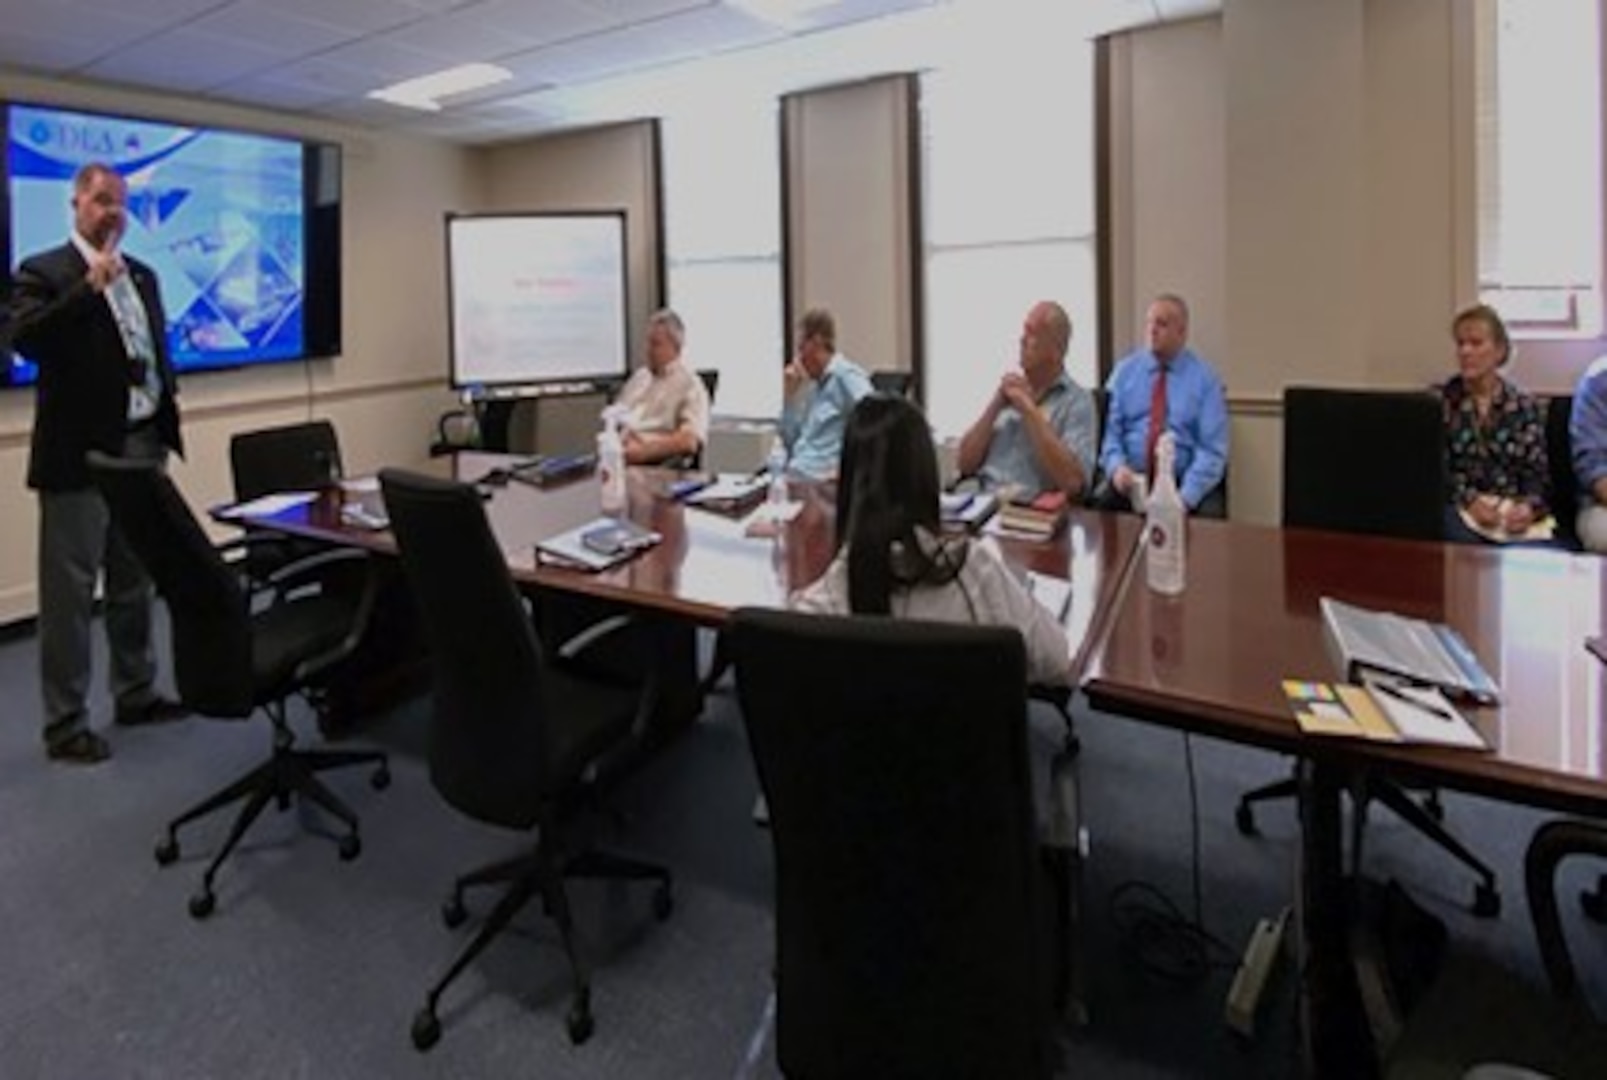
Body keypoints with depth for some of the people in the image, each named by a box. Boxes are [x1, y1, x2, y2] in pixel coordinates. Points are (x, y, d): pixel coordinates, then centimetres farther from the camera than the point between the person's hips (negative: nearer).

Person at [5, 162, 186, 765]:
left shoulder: (142, 276, 15)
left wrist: (166, 421, 11)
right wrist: (90, 286, -25)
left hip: (142, 446, 6)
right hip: (80, 453, -6)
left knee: (135, 582, 16)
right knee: (70, 590, 0)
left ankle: (136, 693, 29)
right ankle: (65, 722, 9)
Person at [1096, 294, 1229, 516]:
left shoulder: (1205, 377, 3)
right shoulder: (1125, 370, 9)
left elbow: (1212, 449, -3)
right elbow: (1109, 429, 4)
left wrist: (1185, 497, -18)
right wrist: (1116, 466, -17)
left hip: (1185, 481, -1)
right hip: (1131, 479, 1)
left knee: (1210, 514, -31)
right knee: (1100, 506, -28)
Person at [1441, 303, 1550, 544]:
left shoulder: (1526, 407, 13)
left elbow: (1536, 474, 7)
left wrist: (1529, 508, -15)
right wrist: (1469, 501, -18)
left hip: (1511, 512, 1)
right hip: (1457, 507, -1)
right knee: (1464, 538, -36)